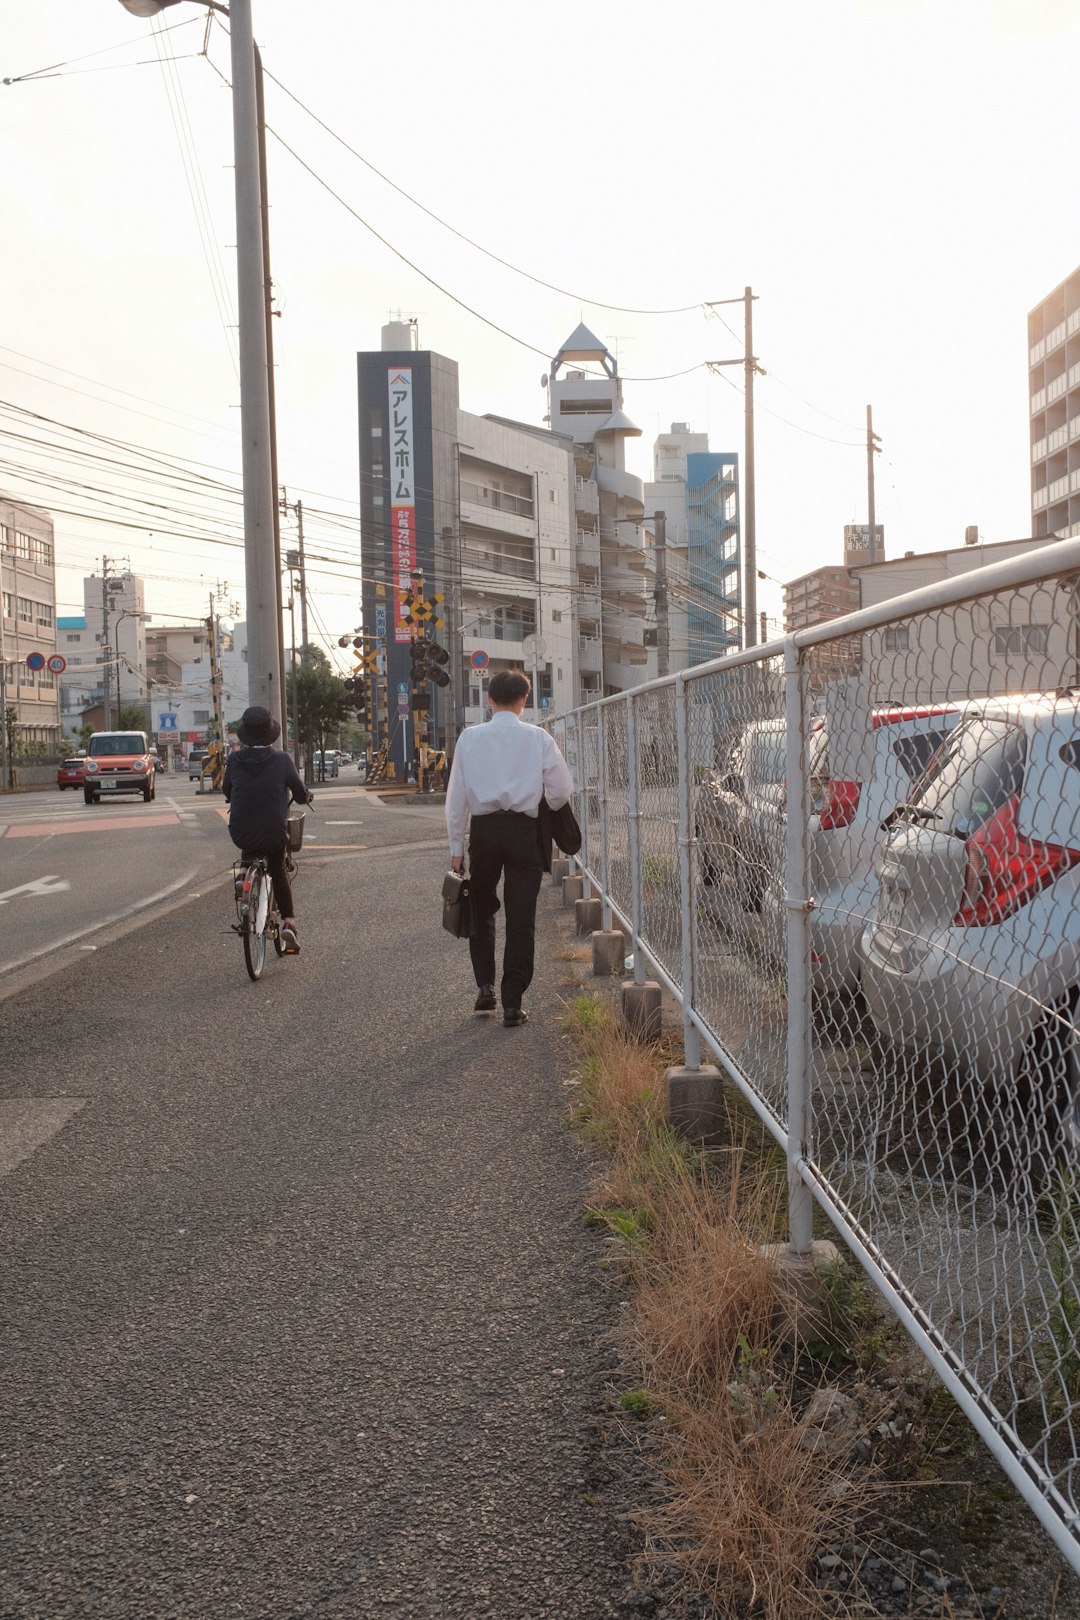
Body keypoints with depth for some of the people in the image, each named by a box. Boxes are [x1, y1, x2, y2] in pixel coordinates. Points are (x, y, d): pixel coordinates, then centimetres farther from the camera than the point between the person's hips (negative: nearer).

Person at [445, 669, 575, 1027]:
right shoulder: (538, 738, -1)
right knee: (521, 917, 4)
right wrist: (547, 809, 23)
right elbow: (562, 791, 0)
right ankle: (512, 1003, 6)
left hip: (483, 829, 1)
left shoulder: (470, 737, 2)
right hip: (524, 830, -1)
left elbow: (457, 796, 3)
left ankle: (485, 985, 9)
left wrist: (457, 846, 9)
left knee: (482, 910, 19)